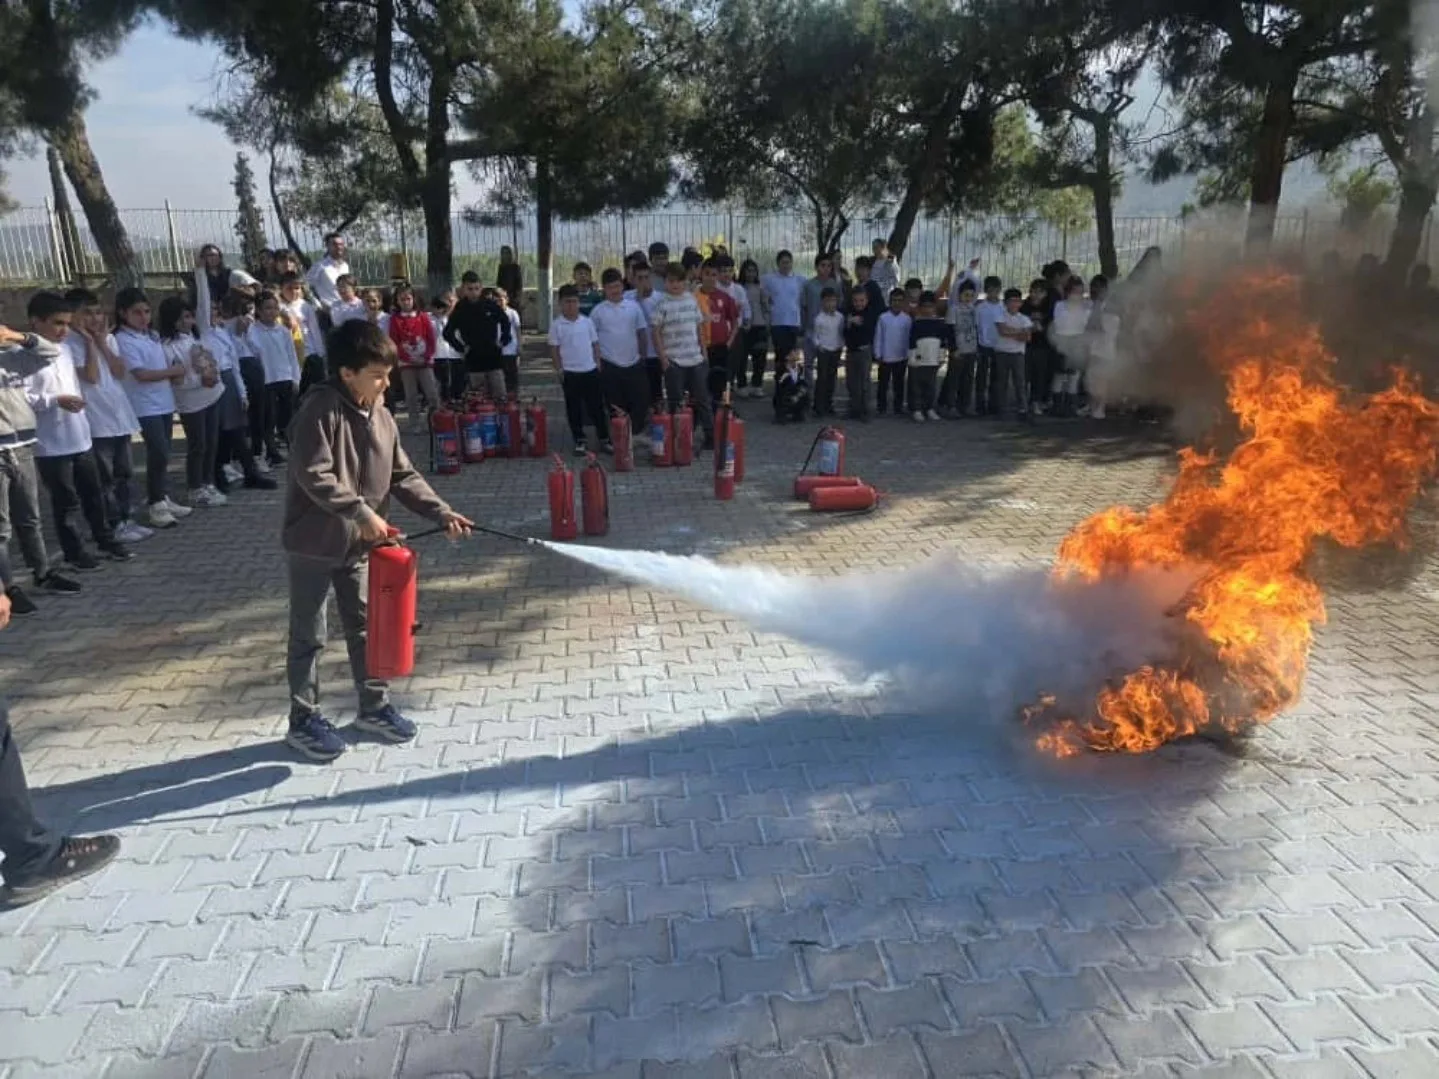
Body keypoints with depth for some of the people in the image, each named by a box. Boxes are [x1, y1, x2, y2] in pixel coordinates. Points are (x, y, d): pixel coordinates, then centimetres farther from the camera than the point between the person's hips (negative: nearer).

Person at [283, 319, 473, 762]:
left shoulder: (381, 416, 4)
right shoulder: (320, 409, -19)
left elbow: (403, 475, 6)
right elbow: (313, 476, -25)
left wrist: (442, 512, -4)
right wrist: (361, 512, -26)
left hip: (359, 544, 7)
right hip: (315, 542, -7)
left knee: (366, 626, 16)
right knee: (309, 636, 7)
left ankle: (374, 706, 31)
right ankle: (304, 720, 20)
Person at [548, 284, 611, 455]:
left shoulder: (587, 321, 4)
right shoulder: (557, 325, -2)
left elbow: (595, 344, 10)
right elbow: (554, 348, 0)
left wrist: (597, 363, 3)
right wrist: (559, 369, -6)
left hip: (591, 370, 2)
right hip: (570, 373, -2)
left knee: (597, 406, 6)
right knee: (574, 408, 5)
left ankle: (604, 439, 16)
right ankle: (580, 441, 15)